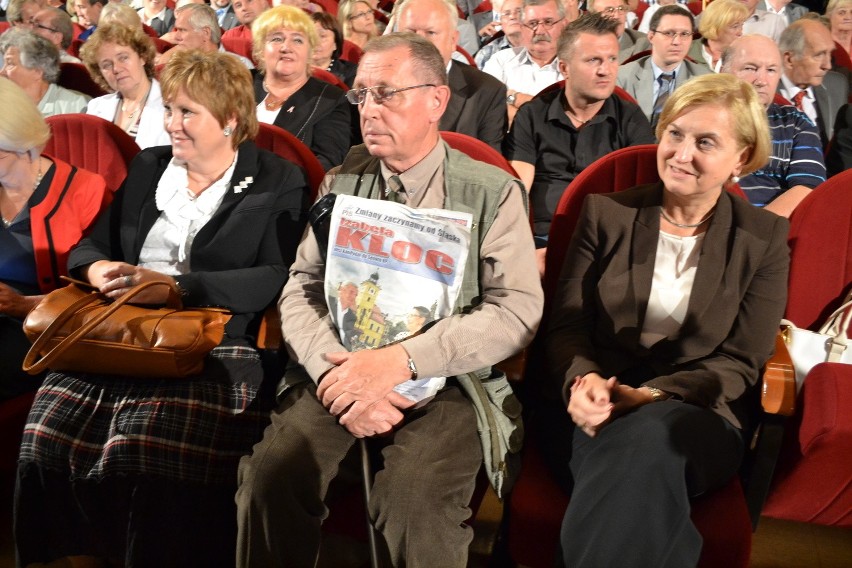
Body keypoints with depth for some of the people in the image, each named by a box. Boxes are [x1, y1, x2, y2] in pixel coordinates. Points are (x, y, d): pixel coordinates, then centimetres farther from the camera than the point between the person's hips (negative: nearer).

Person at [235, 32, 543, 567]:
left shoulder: (492, 191, -1)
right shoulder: (342, 183, 10)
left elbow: (517, 310, -9)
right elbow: (301, 290, 5)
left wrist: (401, 361, -18)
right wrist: (337, 373, -14)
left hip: (443, 381, -2)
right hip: (342, 369, 3)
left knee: (415, 502, -30)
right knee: (269, 478, -23)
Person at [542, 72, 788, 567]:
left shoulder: (765, 238, 7)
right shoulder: (606, 214, 9)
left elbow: (741, 362, 2)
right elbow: (566, 324, 6)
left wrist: (653, 396, -16)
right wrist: (582, 379, -18)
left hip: (697, 411, 0)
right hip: (599, 405, 0)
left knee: (647, 438, -37)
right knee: (638, 464, -36)